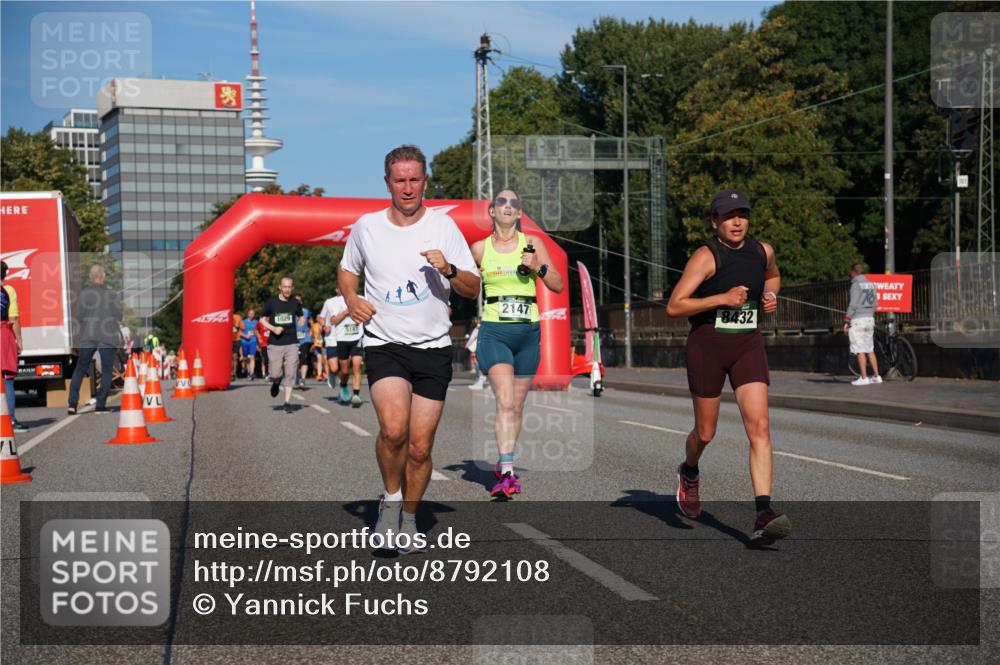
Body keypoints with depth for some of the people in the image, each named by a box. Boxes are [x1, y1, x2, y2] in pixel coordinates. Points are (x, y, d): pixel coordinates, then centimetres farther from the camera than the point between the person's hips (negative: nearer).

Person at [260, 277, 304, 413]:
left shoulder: (296, 303, 5)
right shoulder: (272, 302, 0)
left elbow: (300, 317, 22)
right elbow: (262, 319, 8)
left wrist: (301, 323, -2)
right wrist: (273, 328, -9)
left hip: (291, 343, 1)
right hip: (275, 344, -1)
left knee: (290, 373, -7)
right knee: (275, 374, -3)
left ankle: (288, 402, -3)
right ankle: (276, 383, 33)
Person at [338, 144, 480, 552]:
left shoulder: (443, 226, 2)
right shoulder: (366, 227, 5)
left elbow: (473, 289, 3)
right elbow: (346, 270, 22)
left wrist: (450, 269, -17)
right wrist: (351, 300, 2)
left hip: (433, 346, 1)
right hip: (383, 345, -1)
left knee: (420, 447, 1)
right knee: (393, 428, -24)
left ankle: (409, 517, 24)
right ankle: (391, 499, 2)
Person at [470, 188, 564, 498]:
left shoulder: (532, 243, 5)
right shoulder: (479, 248, 4)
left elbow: (558, 285, 2)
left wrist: (538, 267, -13)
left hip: (528, 332, 2)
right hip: (494, 332, -2)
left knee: (517, 406, 11)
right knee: (505, 402, -19)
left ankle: (503, 463, 30)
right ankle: (508, 475, -23)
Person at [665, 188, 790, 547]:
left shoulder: (763, 251, 5)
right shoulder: (706, 257, -12)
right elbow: (673, 306, -18)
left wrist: (770, 295, 8)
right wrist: (722, 298, -25)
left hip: (748, 344, 3)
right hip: (707, 344, -3)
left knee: (759, 426, -14)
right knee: (705, 432, 10)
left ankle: (763, 514, -20)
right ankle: (689, 472, 45)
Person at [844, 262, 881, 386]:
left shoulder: (856, 285, -11)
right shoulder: (870, 284, 13)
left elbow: (853, 305, -16)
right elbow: (875, 304, 15)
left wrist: (846, 321, -14)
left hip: (858, 320, -8)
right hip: (870, 319, 8)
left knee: (860, 351, -5)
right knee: (870, 350, 12)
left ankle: (863, 378, -6)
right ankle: (876, 376, 12)